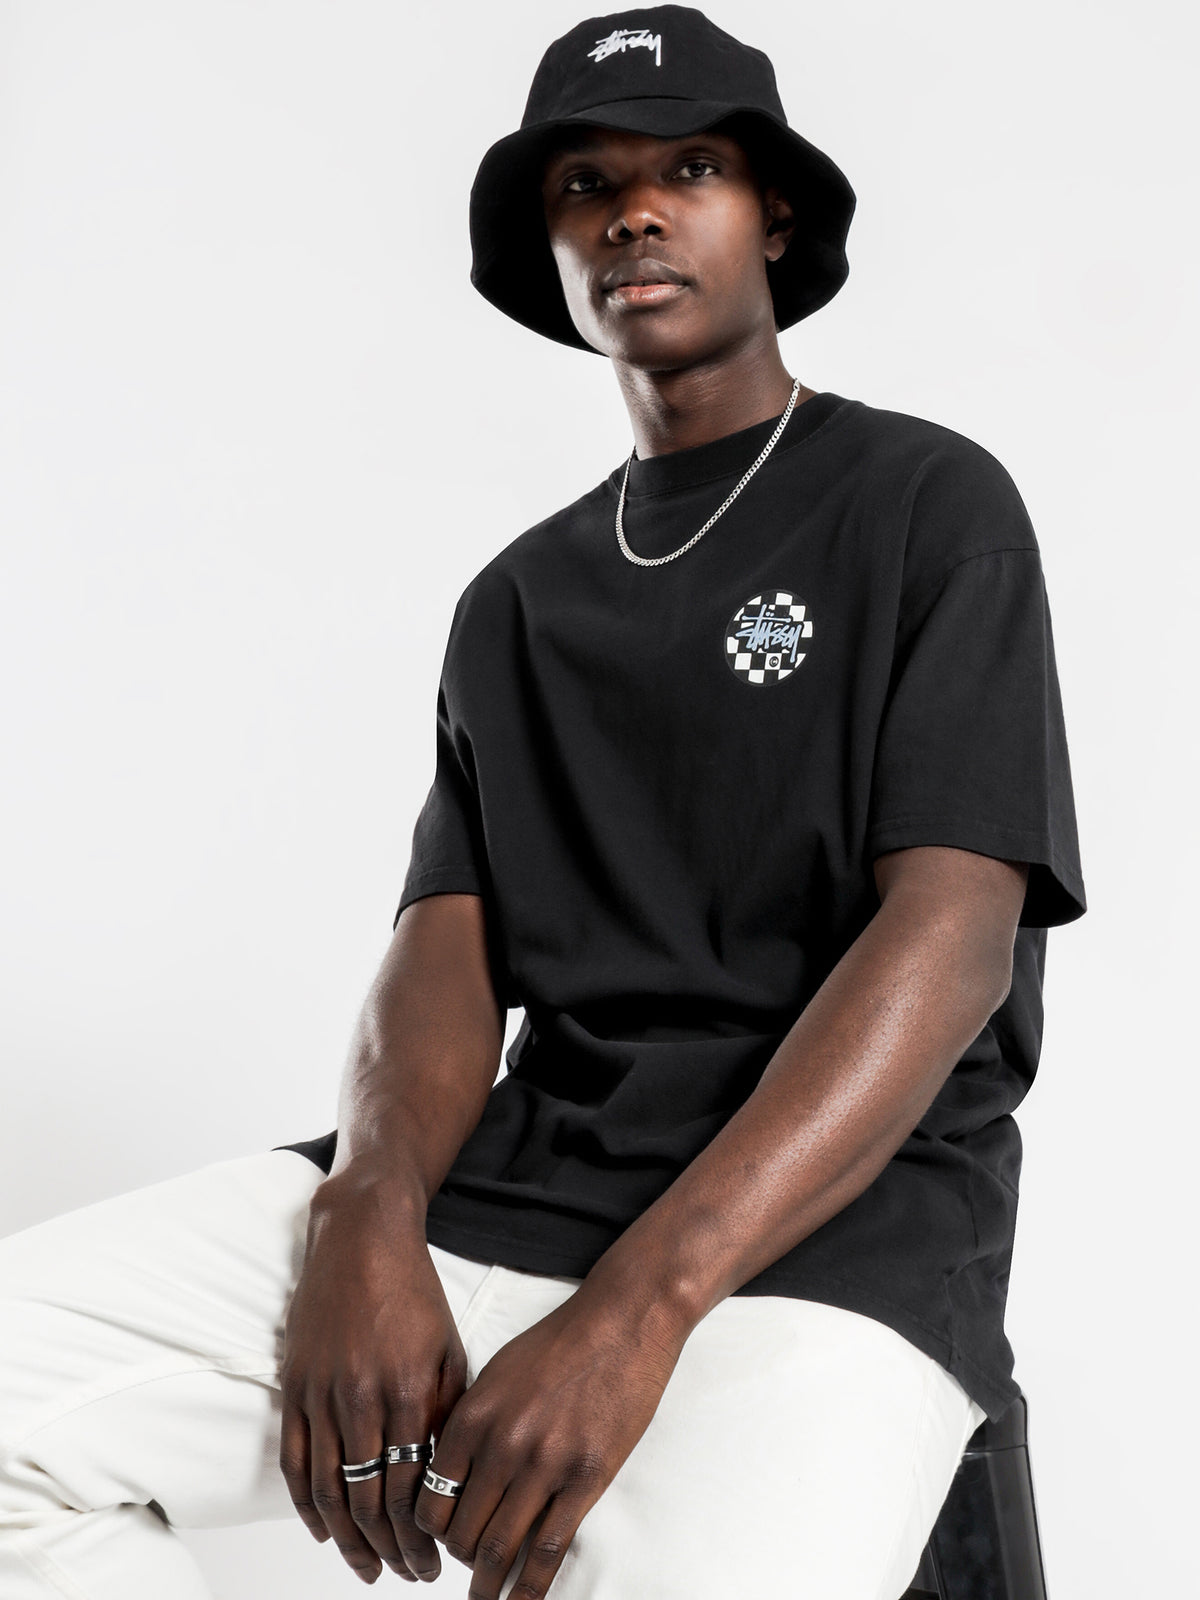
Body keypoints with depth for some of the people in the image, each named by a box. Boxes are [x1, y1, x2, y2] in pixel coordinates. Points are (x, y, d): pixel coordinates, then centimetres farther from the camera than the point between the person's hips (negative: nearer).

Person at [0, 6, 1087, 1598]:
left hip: (831, 1212, -4)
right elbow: (448, 948, 9)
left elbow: (954, 932, -9)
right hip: (513, 1173, 5)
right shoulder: (518, 599, 19)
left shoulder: (931, 503, 4)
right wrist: (369, 1216, -14)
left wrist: (640, 1305, -21)